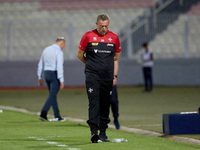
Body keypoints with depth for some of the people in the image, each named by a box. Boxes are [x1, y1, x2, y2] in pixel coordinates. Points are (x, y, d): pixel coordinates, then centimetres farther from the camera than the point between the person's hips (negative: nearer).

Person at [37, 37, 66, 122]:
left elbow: (40, 64, 16)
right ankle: (43, 114, -18)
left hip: (46, 74, 8)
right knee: (52, 95, -7)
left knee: (53, 95, 12)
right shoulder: (59, 52, -11)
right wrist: (61, 80, -17)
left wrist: (40, 77, 21)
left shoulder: (46, 50, 13)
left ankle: (57, 116, 15)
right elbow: (59, 67, -17)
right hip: (55, 75, -8)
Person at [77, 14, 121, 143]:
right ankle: (94, 131, -18)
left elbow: (116, 57, 18)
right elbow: (80, 54, 10)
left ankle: (103, 132, 14)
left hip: (107, 76, 3)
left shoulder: (114, 37, 7)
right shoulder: (88, 36, 0)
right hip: (92, 75, -3)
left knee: (105, 105, 6)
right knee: (94, 102, -13)